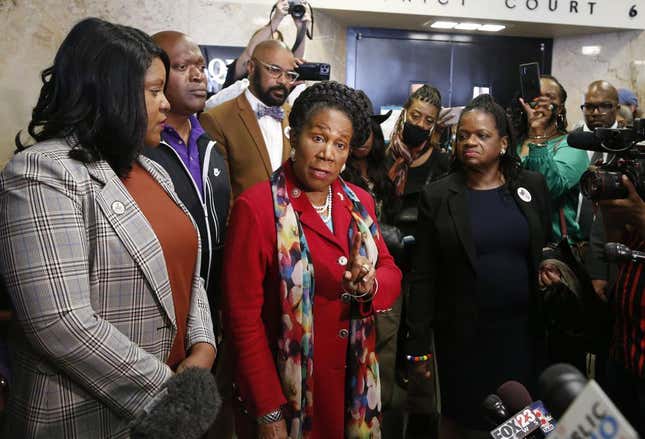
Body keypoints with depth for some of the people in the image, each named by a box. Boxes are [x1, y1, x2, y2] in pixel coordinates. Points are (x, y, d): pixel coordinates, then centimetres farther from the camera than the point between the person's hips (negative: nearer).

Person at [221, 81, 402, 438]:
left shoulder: (360, 203, 2)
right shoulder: (256, 207, -17)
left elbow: (390, 272, 6)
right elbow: (244, 317, -16)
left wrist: (369, 286, -17)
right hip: (285, 392, -5)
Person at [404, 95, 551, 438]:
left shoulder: (532, 186, 2)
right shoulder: (437, 196, -5)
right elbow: (424, 276, -5)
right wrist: (419, 343, -6)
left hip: (525, 331, 2)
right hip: (462, 335, -2)